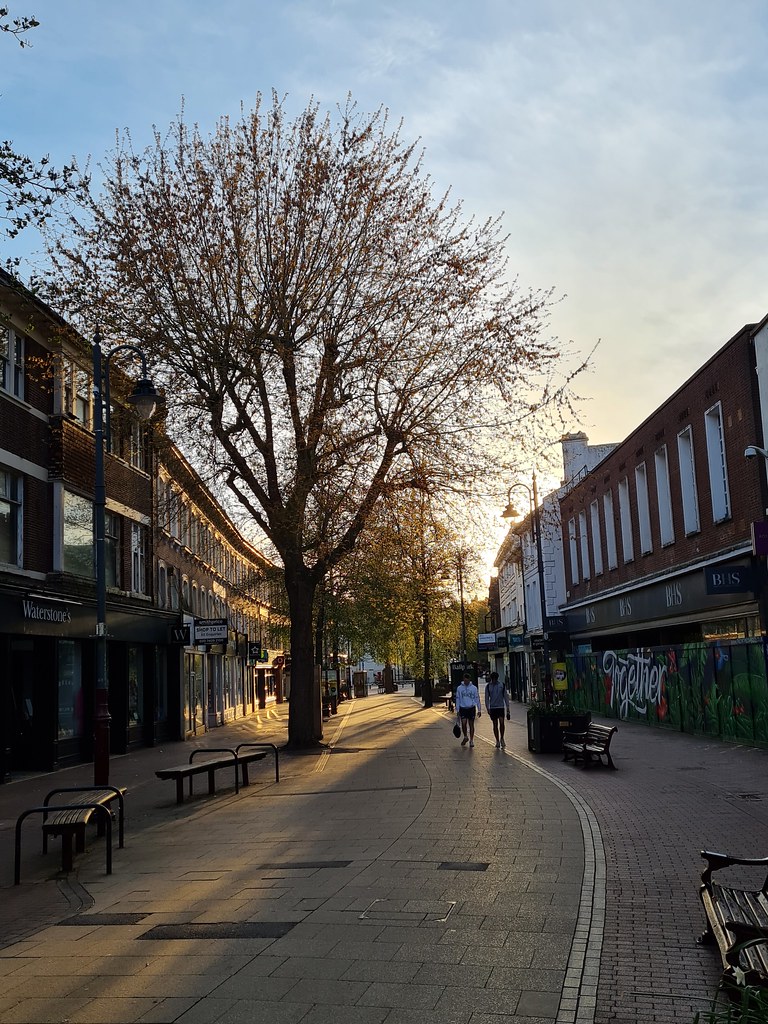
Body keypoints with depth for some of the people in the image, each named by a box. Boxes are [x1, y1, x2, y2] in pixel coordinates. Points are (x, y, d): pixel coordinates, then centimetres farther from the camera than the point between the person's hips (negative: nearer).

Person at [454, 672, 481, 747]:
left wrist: (479, 710, 2)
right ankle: (465, 737, 16)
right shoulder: (459, 688, 2)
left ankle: (471, 740, 10)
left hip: (471, 708, 0)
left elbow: (477, 699, 5)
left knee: (471, 724, 2)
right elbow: (457, 700, 6)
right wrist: (457, 710, 3)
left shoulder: (474, 688, 1)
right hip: (463, 708, 0)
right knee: (463, 724, -8)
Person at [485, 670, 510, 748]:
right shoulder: (488, 686, 3)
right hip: (492, 707, 1)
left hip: (501, 707, -1)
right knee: (495, 724, 5)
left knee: (501, 722, -18)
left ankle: (502, 739, -4)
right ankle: (497, 741, 14)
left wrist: (507, 707, 2)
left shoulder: (502, 685, 3)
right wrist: (487, 708, -3)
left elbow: (505, 696, 7)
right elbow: (487, 698, 5)